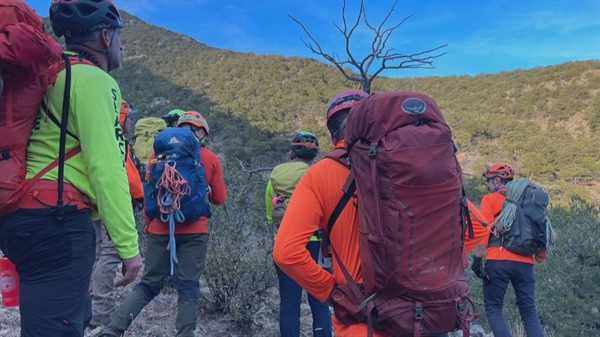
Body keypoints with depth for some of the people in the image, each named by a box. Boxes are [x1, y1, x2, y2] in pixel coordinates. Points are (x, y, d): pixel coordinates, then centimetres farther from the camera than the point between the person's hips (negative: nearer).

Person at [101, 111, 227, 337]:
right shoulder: (211, 159, 2)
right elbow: (219, 198, 5)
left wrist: (149, 224, 20)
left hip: (160, 229, 2)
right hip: (194, 231, -2)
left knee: (149, 284, 13)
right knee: (188, 287, 5)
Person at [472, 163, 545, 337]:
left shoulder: (490, 199, 3)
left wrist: (477, 259, -6)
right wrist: (540, 255, 24)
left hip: (498, 261, -5)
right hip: (525, 262, 5)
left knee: (493, 307, 5)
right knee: (529, 310, 11)